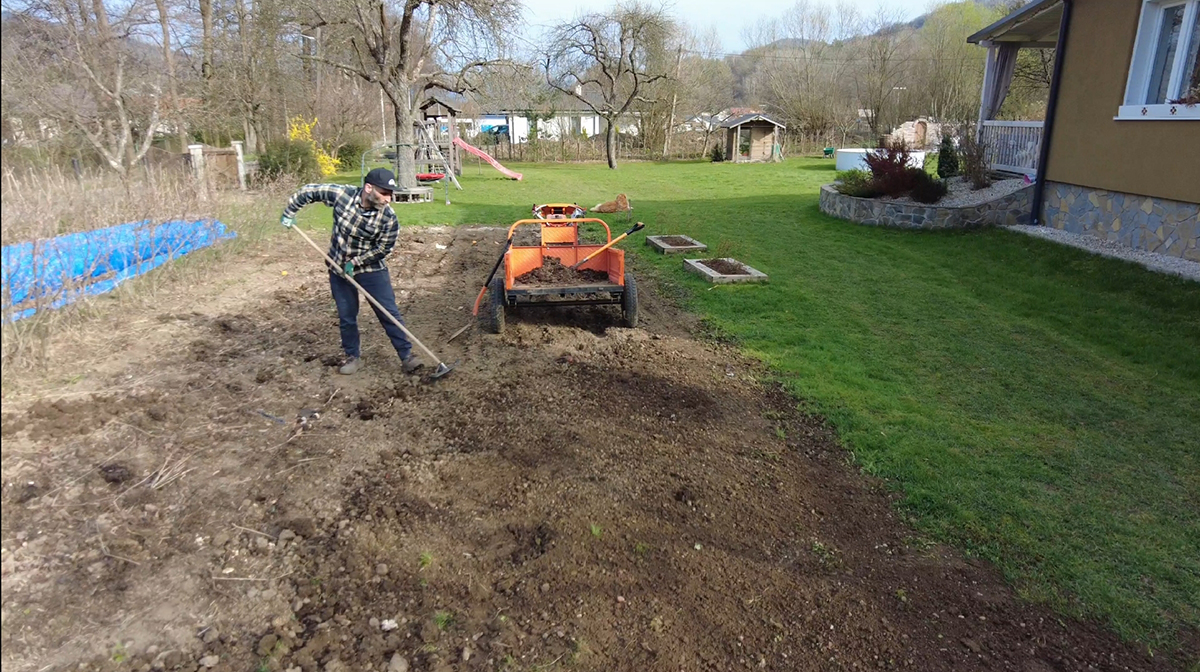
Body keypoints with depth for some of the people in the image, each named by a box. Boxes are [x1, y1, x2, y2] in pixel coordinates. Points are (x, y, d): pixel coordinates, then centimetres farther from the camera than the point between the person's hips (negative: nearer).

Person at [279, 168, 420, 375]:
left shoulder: (388, 218, -22)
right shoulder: (341, 194, -19)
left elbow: (383, 248, -14)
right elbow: (308, 191, -4)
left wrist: (355, 262, -17)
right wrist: (289, 213, 1)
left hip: (371, 268, -2)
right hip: (338, 267, 2)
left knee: (389, 313, -2)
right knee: (346, 315, 11)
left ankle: (406, 356, 7)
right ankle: (353, 356, 27)